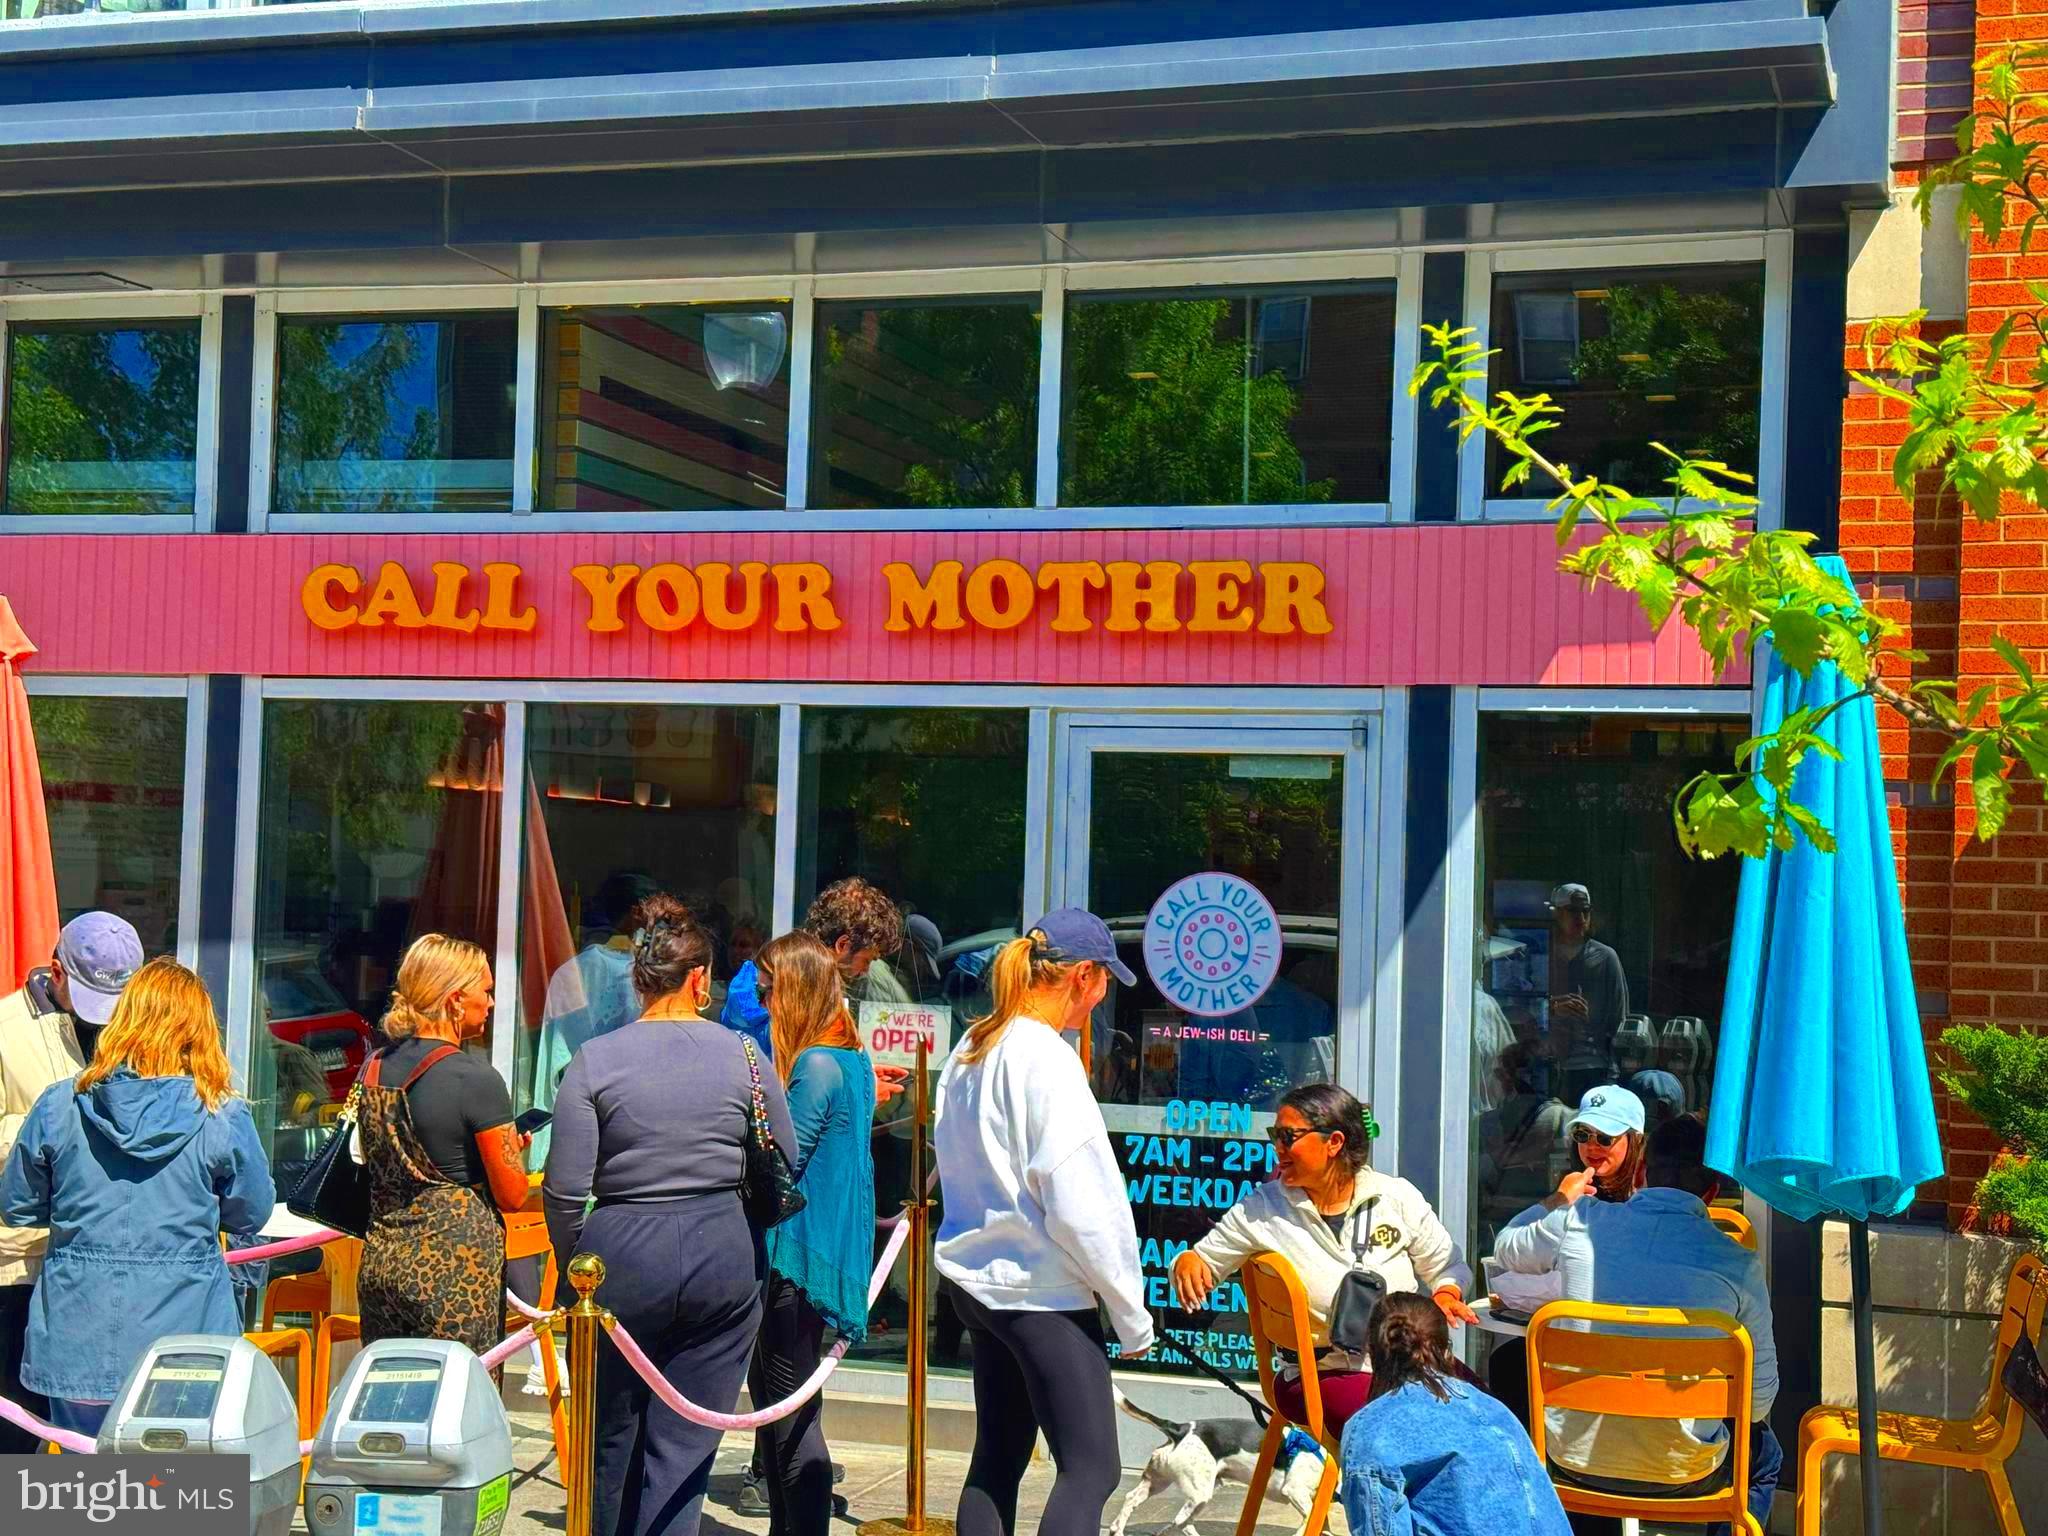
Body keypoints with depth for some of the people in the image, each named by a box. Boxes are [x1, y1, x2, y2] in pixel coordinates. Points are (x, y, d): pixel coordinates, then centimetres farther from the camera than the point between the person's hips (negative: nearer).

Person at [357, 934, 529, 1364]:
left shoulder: (374, 1066, 8)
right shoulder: (476, 1079, -13)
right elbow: (512, 1195, -9)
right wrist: (514, 1147, 9)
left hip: (380, 1263, 7)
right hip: (456, 1268, -7)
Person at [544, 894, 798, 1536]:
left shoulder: (594, 1060, -5)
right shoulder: (744, 1054, -1)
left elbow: (565, 1190, -6)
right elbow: (787, 1167, 6)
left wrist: (572, 1269, 10)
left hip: (621, 1256, 0)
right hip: (725, 1257, 1)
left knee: (609, 1440, 18)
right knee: (684, 1447, 6)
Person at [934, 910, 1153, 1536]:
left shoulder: (970, 1051, 9)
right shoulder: (1049, 1061, -17)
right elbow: (1078, 1207, -19)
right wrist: (1132, 1312, -10)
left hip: (978, 1276, 9)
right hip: (1044, 1292, -9)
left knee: (997, 1458, 13)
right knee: (1091, 1468, -6)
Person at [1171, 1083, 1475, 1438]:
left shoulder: (1397, 1197, 4)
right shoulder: (1262, 1209, 1)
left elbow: (1448, 1266, 15)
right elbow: (1206, 1260, 10)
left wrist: (1446, 1296, -7)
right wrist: (1188, 1262, -13)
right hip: (1326, 1376, -3)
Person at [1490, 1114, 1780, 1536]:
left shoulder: (1581, 1221, -8)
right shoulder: (1738, 1264, -12)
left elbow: (1506, 1250, 15)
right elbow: (1761, 1396, -5)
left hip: (1574, 1459, 1)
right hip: (1678, 1473, -1)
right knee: (1763, 1454, 32)